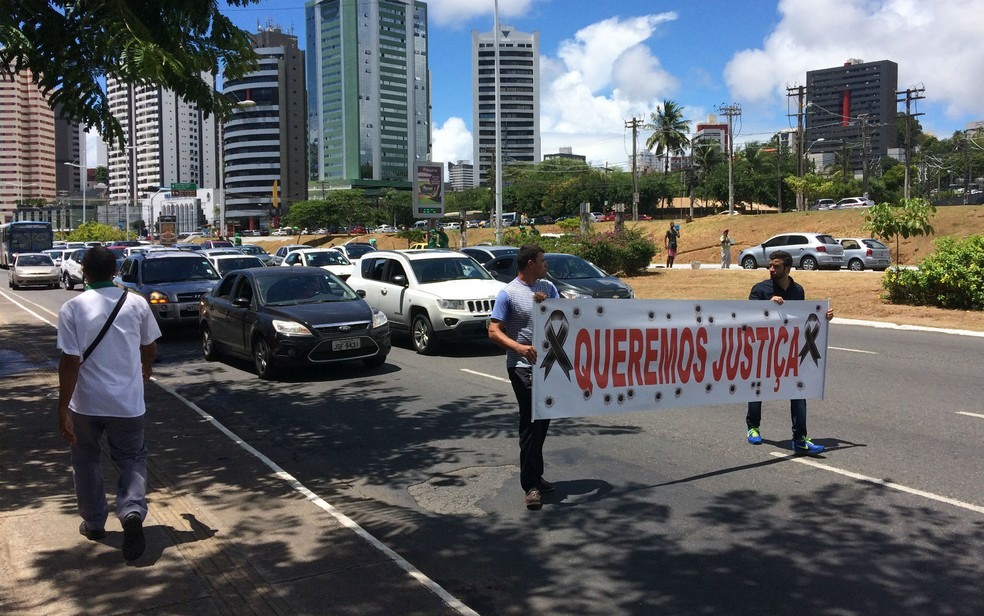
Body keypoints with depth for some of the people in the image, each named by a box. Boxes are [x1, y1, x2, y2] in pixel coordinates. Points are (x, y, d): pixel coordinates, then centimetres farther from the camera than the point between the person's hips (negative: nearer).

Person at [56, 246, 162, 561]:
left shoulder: (72, 308, -11)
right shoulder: (136, 303, -4)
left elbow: (70, 361, -15)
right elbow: (150, 348, 8)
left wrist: (63, 409, -11)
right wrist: (146, 369, 30)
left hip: (86, 403, -1)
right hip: (127, 402, 1)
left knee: (86, 461, 20)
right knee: (132, 459, 14)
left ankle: (94, 523, 30)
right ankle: (132, 512, -11)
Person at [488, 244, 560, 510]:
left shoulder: (547, 288, 11)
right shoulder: (508, 293, -9)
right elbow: (494, 331, -11)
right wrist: (518, 347, -27)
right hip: (522, 366, -7)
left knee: (542, 421, 13)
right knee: (531, 422, -9)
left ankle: (535, 475, 27)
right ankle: (531, 485, -5)